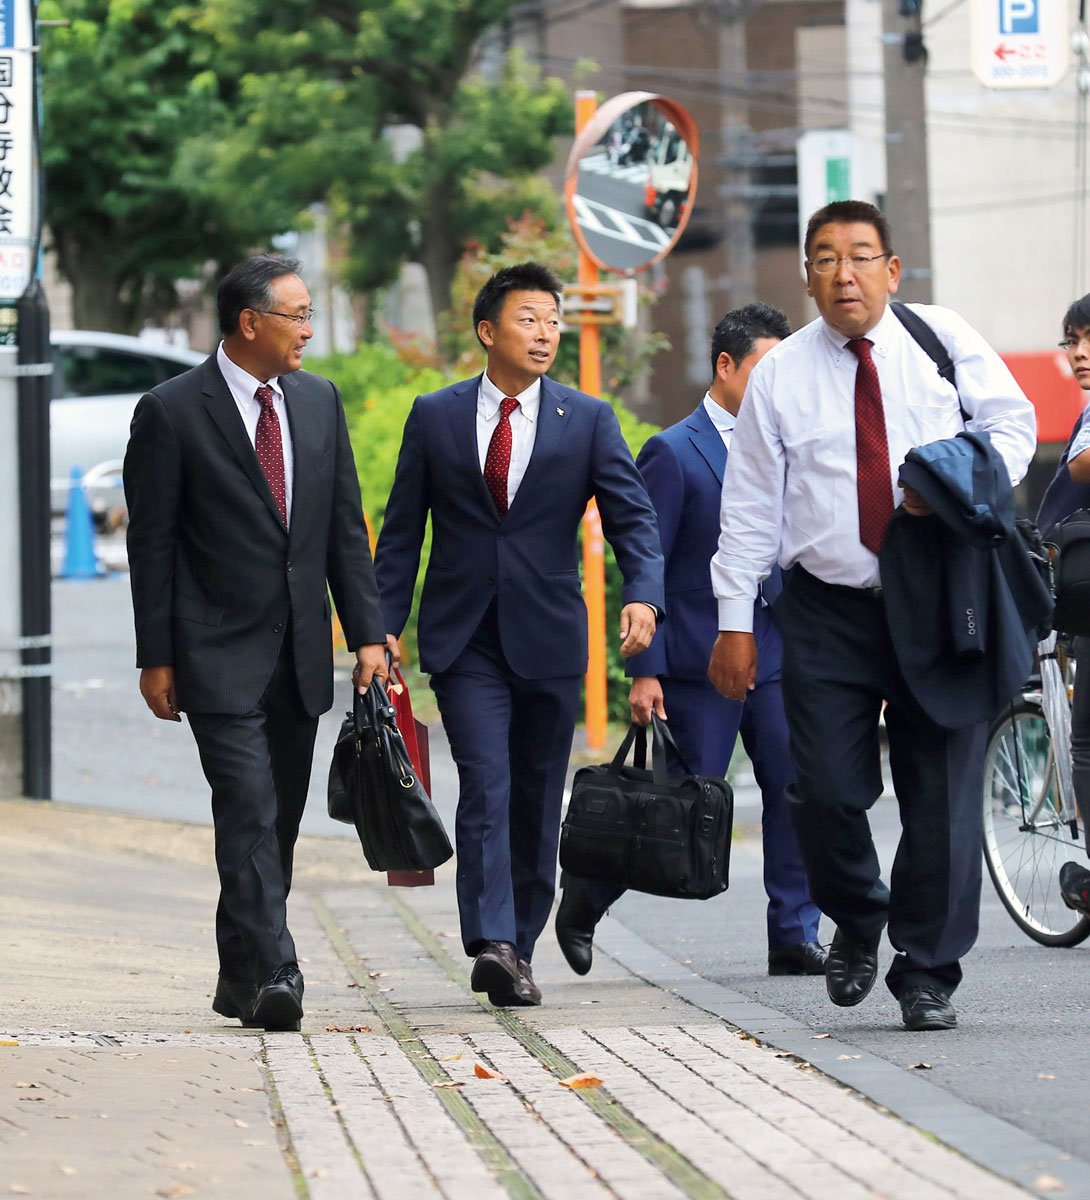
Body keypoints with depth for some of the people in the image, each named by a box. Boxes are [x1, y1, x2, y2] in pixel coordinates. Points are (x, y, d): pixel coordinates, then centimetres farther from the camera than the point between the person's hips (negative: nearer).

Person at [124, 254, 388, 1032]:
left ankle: (242, 980, 19)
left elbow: (346, 526, 12)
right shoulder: (172, 412, -6)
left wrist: (367, 633, 5)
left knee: (280, 823, 9)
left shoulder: (319, 402, 10)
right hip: (220, 655, -6)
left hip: (301, 652, 6)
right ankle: (271, 975, -20)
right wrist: (155, 657, -7)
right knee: (249, 816, -15)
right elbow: (152, 543, -5)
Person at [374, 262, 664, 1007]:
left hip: (549, 637, 1)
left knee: (538, 802, 6)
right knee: (486, 784, -15)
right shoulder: (435, 417, 5)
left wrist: (643, 594, -22)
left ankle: (518, 949, 17)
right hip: (463, 638, -1)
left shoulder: (587, 420, 4)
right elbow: (402, 531, 8)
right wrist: (383, 628, 1)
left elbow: (632, 515, -4)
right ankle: (492, 942, -24)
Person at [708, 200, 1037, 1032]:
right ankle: (857, 923, 25)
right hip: (828, 610, 0)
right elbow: (751, 505, 6)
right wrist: (736, 619, 3)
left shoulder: (946, 342, 4)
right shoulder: (780, 377, 4)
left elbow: (1012, 422, 10)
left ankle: (928, 976, 10)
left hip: (936, 598, 0)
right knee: (827, 790, -6)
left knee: (942, 793, -2)